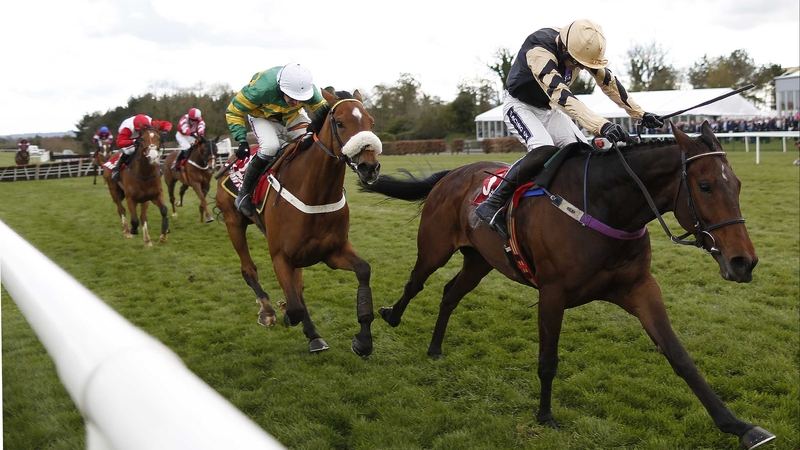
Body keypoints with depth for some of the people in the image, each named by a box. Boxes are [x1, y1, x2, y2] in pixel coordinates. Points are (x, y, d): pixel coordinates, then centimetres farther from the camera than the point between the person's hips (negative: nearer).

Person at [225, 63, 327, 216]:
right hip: (262, 116, -4)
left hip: (292, 116, 4)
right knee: (270, 146, -30)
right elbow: (234, 112, -25)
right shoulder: (261, 88, -40)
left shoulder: (308, 89, -31)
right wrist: (242, 141, -31)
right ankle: (244, 193, -15)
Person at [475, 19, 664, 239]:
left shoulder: (581, 47, -13)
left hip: (548, 108, 8)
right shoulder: (539, 50, -35)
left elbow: (609, 82, -1)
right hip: (520, 106, -7)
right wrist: (601, 126, -58)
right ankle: (492, 205, -27)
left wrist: (640, 114, 0)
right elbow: (561, 95, -48)